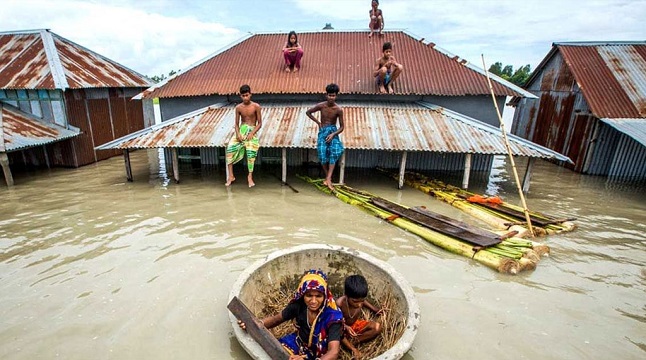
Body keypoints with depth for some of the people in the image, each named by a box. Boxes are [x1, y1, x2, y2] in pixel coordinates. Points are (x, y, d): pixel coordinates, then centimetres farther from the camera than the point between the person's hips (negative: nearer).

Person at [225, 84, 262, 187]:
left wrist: (252, 133, -15)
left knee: (251, 151, -28)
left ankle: (250, 176, -14)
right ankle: (231, 176, -12)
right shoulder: (238, 107, 3)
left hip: (252, 130, -2)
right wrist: (237, 134, -13)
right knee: (230, 148, -20)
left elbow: (260, 123, -2)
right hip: (241, 130, 2)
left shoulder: (256, 106, -4)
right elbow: (236, 124, 7)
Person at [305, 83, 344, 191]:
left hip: (333, 131, 0)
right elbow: (308, 112, 11)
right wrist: (318, 123, 6)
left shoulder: (339, 109, -5)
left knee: (335, 152, -31)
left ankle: (328, 179, -30)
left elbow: (342, 127, -1)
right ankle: (328, 177, -5)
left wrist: (333, 134, -18)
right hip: (323, 131, 0)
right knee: (322, 154, -25)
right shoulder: (321, 105, -4)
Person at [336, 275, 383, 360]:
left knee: (377, 327, -16)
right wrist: (345, 327, -38)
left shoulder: (359, 300, -19)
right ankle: (354, 349, -23)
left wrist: (375, 310, -6)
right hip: (343, 327, -4)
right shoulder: (339, 303, -33)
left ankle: (354, 340, -17)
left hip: (356, 324, 5)